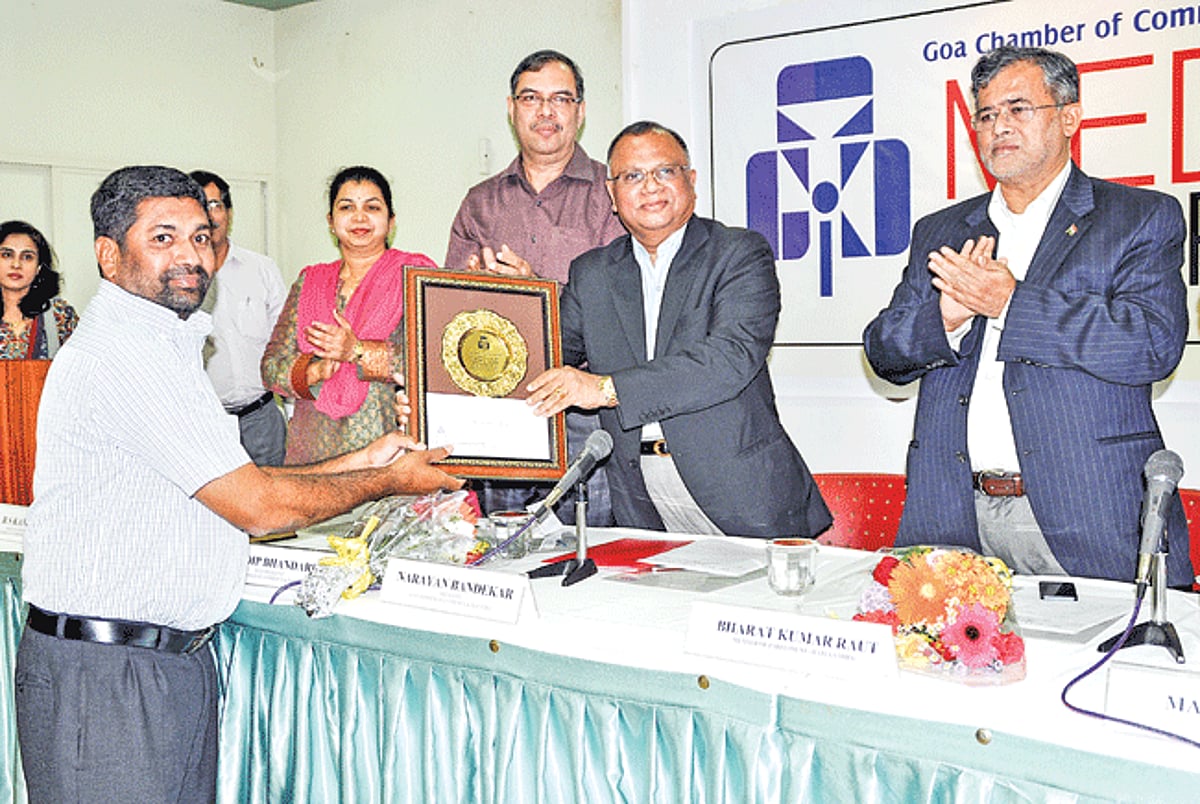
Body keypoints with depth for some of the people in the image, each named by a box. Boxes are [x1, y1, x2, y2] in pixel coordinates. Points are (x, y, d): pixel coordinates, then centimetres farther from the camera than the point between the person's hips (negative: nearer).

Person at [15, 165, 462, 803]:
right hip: (104, 677, -9)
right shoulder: (119, 350, -16)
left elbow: (233, 487, 15)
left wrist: (362, 460, 11)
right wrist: (388, 481, -6)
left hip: (181, 658, 9)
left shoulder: (161, 345, 17)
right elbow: (255, 506, -18)